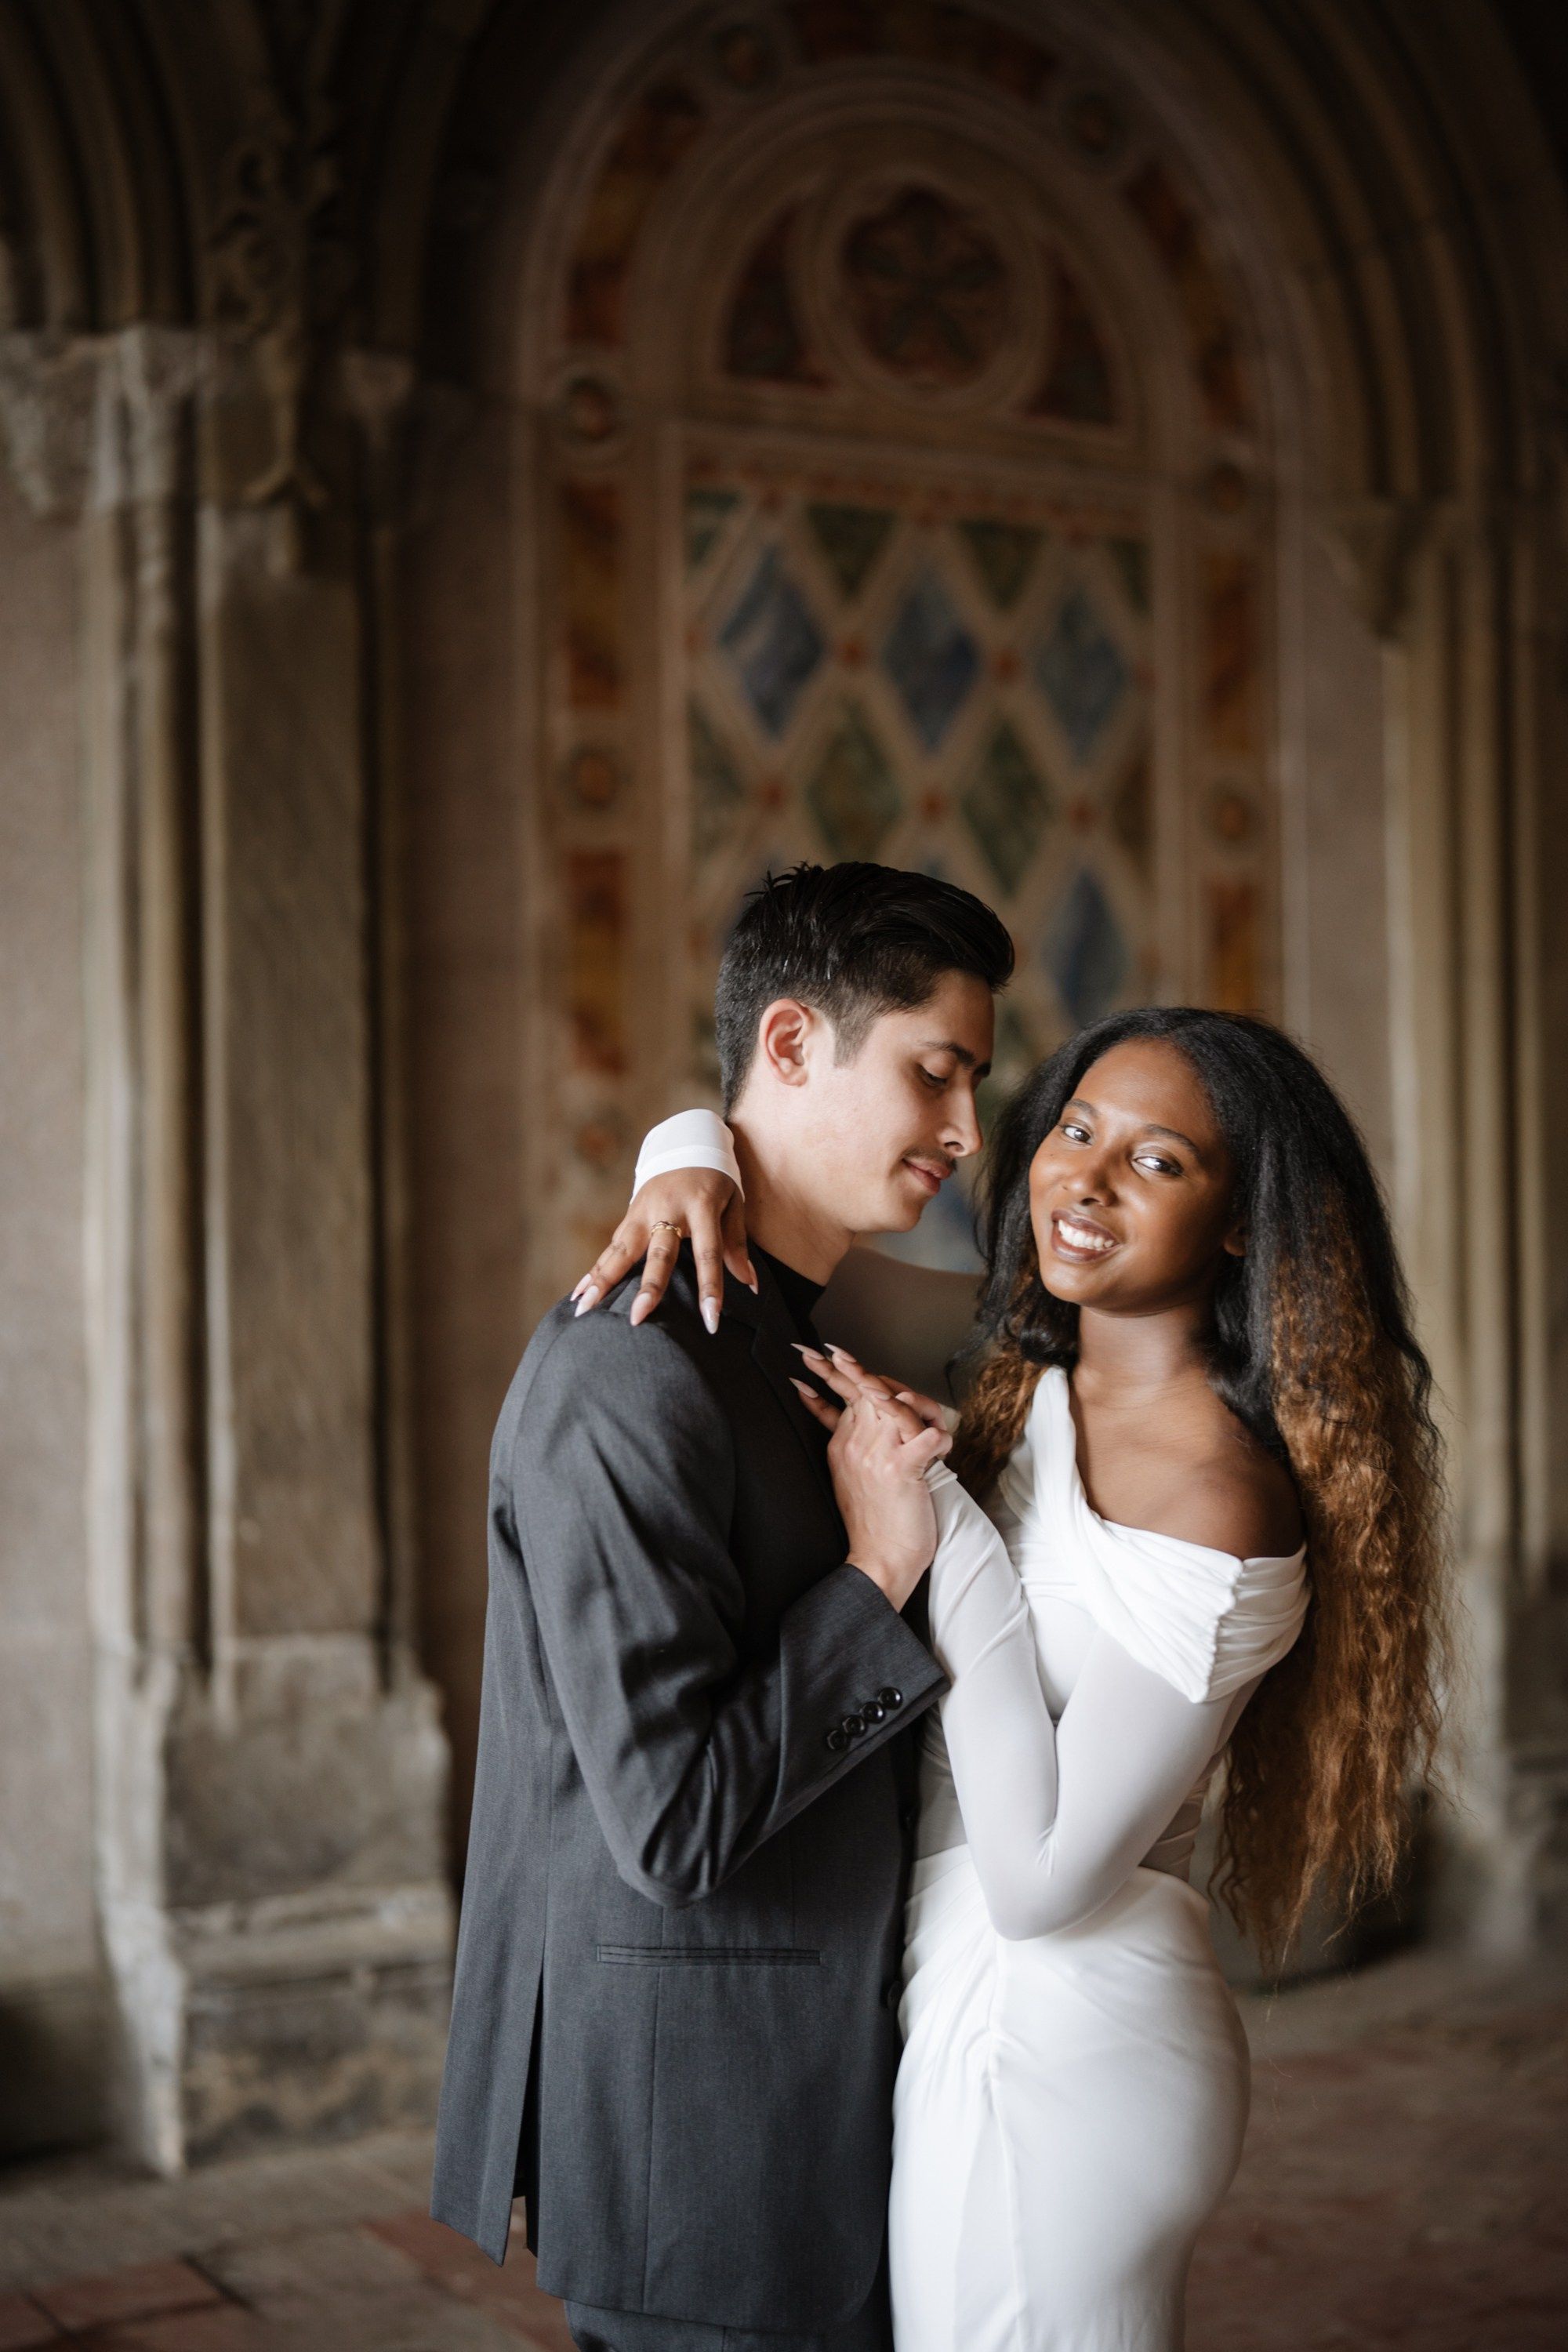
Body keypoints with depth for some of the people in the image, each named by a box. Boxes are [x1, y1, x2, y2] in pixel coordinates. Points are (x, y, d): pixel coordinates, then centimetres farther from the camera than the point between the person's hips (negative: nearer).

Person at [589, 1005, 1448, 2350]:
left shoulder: (1214, 1508, -23)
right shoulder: (1016, 1364, 0)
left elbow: (1038, 1880, -23)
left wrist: (932, 1530, -23)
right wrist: (695, 1164, -12)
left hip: (1051, 2055, -8)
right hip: (993, 2021, 8)